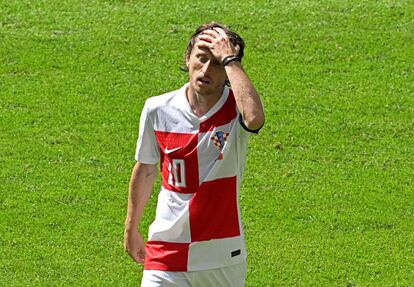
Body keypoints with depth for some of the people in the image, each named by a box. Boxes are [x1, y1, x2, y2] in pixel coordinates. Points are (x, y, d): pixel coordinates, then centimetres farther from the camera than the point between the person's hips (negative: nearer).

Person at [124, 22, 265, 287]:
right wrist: (131, 229, 21)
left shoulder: (236, 108, -11)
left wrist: (229, 59, -29)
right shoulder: (157, 109, -4)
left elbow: (254, 118, -38)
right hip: (166, 254, 1)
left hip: (223, 257, -1)